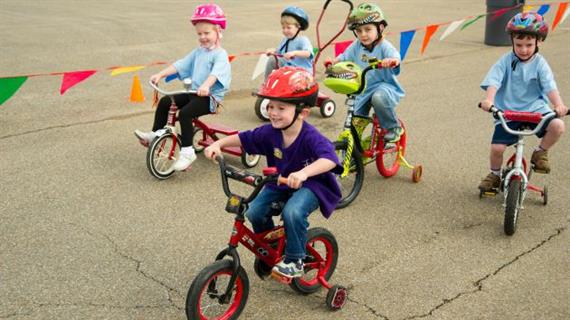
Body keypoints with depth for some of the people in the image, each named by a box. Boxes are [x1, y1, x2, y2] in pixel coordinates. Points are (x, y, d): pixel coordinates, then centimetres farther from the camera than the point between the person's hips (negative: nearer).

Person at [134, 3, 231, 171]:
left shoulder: (220, 54, -10)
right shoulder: (198, 52, 16)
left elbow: (215, 73, -29)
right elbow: (180, 64, 10)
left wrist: (205, 86, -47)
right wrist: (160, 74, -1)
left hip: (210, 96, -8)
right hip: (193, 92, 8)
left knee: (185, 113, -29)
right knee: (164, 102, 0)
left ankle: (187, 152, -23)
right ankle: (155, 134, 13)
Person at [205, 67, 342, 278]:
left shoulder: (310, 137, -28)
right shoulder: (270, 132, -11)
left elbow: (330, 159, -45)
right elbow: (243, 138, 3)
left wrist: (304, 173, -63)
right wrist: (218, 144, -13)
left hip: (310, 185, -6)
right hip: (280, 184, 6)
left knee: (292, 212, -34)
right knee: (255, 211, -13)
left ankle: (294, 260, -9)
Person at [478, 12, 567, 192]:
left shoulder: (540, 64, -3)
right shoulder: (505, 61, -4)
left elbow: (550, 87, -15)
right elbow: (493, 82, -18)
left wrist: (558, 104, -35)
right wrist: (488, 100, -38)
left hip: (535, 109, 1)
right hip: (507, 111, -1)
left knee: (557, 126, -24)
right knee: (497, 147, -14)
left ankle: (540, 153, 7)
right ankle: (495, 175, 19)